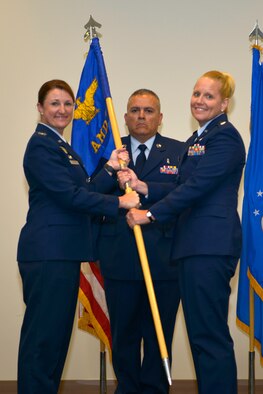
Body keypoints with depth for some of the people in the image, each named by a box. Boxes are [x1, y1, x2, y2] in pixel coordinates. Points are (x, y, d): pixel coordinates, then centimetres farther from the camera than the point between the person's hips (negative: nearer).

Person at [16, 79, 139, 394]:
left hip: (63, 253, 10)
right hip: (47, 252, -10)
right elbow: (70, 195, -18)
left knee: (57, 331, 12)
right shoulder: (42, 145, -11)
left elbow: (83, 192, 15)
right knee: (44, 332, -6)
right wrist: (119, 202, -14)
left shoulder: (61, 146, 21)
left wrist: (110, 168, 6)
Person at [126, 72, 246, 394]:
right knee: (201, 334, 12)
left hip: (211, 246, -10)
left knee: (209, 334, -8)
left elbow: (195, 187, -17)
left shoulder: (225, 137, -9)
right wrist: (142, 187, 4)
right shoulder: (196, 141, 21)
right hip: (194, 246, 10)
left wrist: (151, 214, -12)